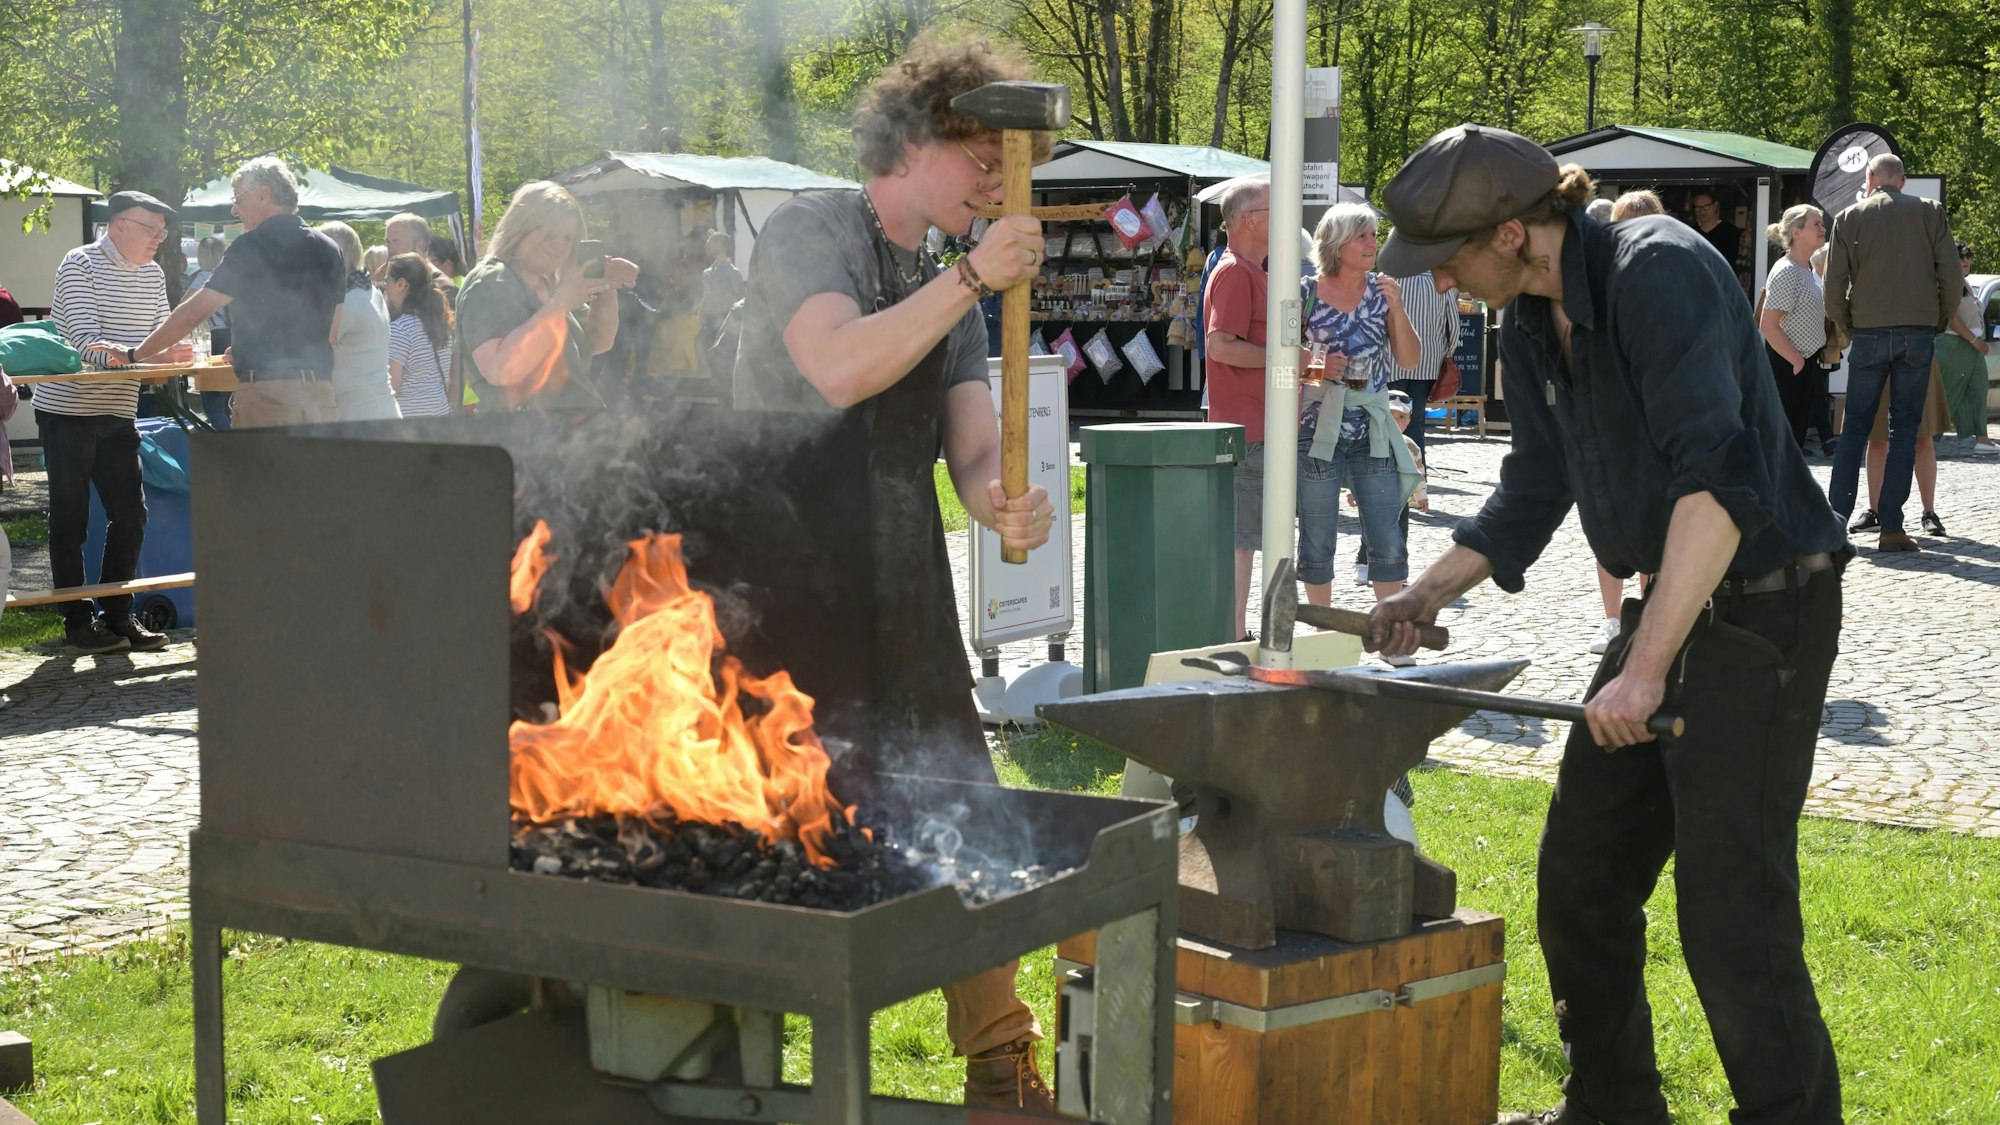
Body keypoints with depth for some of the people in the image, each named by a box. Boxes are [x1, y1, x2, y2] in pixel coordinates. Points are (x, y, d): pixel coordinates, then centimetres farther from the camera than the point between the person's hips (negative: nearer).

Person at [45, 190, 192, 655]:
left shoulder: (152, 274, 9)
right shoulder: (80, 265, -12)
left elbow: (163, 335, 7)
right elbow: (87, 343, -22)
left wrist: (177, 350, -17)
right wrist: (139, 355, -37)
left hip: (117, 414, 7)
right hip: (67, 411, -7)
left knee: (130, 516, 5)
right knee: (69, 521, -1)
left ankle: (116, 617, 16)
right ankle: (77, 625, 5)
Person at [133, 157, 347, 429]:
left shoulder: (252, 246, -6)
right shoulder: (329, 251, 12)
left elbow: (193, 313, -7)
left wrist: (136, 355, 3)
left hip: (266, 393, -6)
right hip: (321, 393, 6)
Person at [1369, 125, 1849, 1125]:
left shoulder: (1661, 273, -23)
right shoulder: (1529, 325, 5)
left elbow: (1718, 478, -32)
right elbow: (1537, 488, 17)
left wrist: (1646, 667, -34)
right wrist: (1431, 592, 5)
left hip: (1763, 607, -9)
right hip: (1667, 603, 9)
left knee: (1730, 902, -11)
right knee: (1579, 878, 15)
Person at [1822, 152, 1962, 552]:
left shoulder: (1849, 218, 2)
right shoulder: (1930, 212, 3)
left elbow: (1834, 284, -2)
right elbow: (1952, 276, -1)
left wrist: (1843, 324, 14)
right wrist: (1942, 321, 13)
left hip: (1869, 334, 0)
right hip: (1918, 333, 0)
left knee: (1855, 429, 8)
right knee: (1905, 429, 4)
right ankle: (1891, 527, -1)